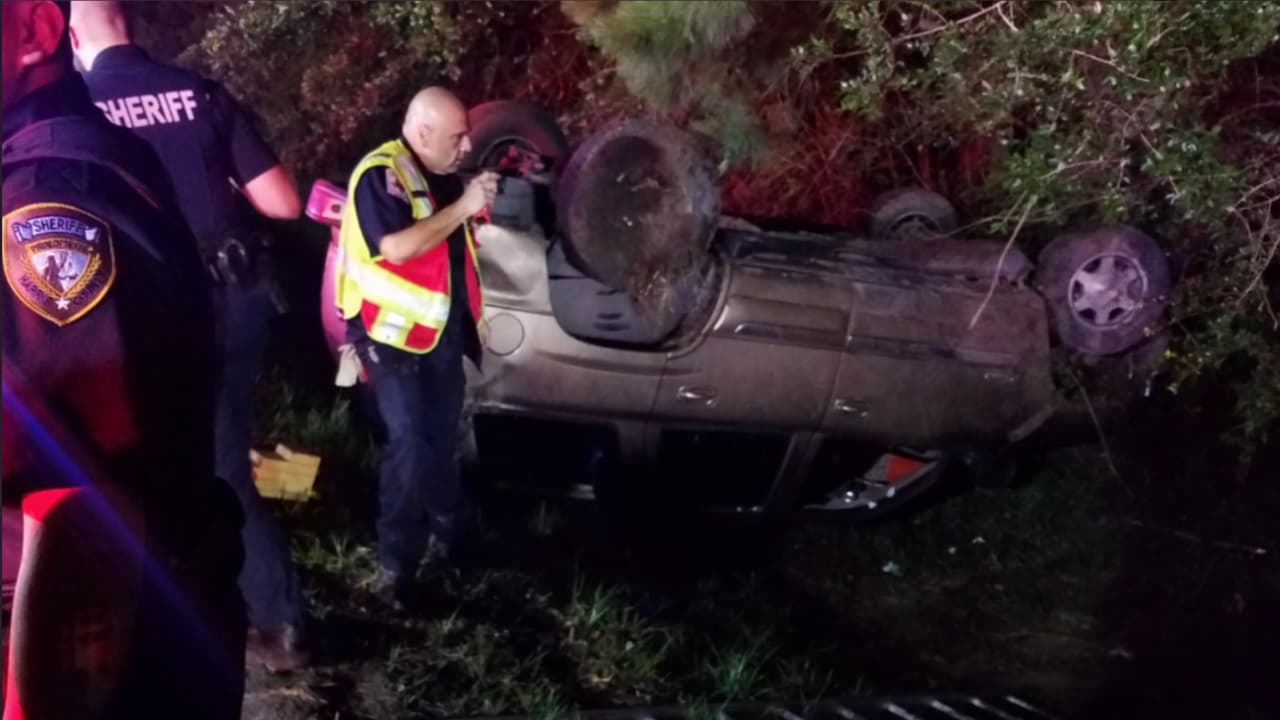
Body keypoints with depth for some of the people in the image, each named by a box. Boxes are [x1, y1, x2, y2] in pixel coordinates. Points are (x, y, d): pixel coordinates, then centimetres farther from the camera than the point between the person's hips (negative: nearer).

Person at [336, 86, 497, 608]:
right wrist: (462, 207, -25)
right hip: (394, 334, -8)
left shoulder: (443, 174, 10)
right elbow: (396, 246, -30)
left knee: (441, 441, 19)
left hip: (442, 330, 8)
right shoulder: (379, 175, -17)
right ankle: (396, 564, -1)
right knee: (409, 446, -12)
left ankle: (451, 536, 34)